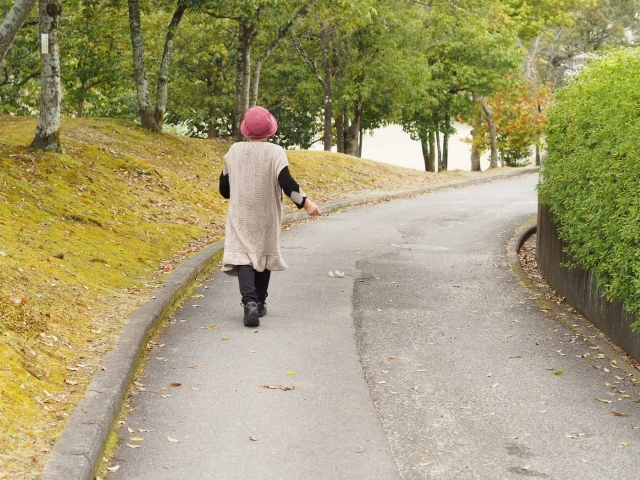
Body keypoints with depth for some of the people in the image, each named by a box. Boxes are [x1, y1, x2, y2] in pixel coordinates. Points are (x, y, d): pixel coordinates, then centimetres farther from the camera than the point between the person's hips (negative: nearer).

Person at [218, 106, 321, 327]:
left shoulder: (234, 151, -1)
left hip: (240, 216, 0)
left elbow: (224, 188, 5)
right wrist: (305, 202, -23)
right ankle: (260, 303, 27)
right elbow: (286, 181, -23)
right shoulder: (275, 152, -10)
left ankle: (250, 302, -27)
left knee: (242, 256, -5)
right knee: (264, 255, 17)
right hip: (266, 217, 0)